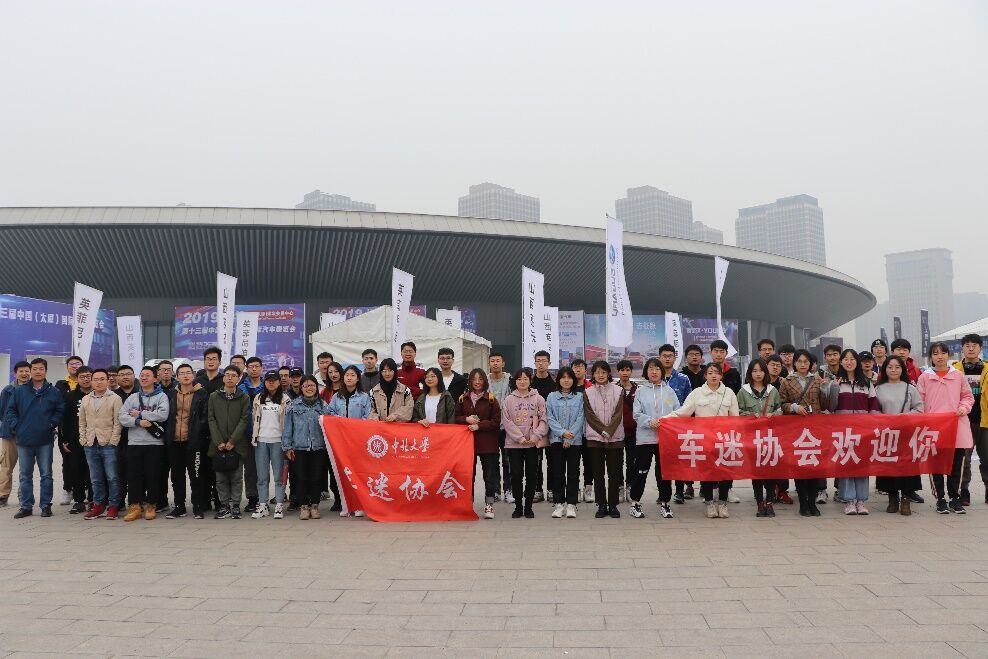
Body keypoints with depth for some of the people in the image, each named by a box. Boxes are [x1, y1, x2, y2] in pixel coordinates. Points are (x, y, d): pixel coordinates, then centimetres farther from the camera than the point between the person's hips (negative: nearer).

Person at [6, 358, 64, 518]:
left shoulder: (54, 392, 2)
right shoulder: (19, 391, 5)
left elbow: (60, 411, 4)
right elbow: (10, 411, 7)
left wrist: (52, 424, -9)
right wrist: (15, 426, -5)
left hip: (45, 440, -1)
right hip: (24, 440, 2)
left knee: (46, 475, 4)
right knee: (25, 475, 9)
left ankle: (46, 505, 12)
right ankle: (26, 506, 18)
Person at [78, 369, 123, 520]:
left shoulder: (115, 399, -2)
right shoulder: (85, 400, 14)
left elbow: (117, 422, -6)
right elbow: (82, 422, 17)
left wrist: (113, 441, -11)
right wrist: (83, 439, 7)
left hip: (108, 445, -4)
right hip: (90, 445, 5)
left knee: (112, 477, -1)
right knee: (96, 479, 10)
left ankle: (113, 506, 7)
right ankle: (99, 505, 19)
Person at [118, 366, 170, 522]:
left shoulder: (161, 396, 3)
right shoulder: (132, 397, 13)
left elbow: (162, 415, -15)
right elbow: (122, 417, 2)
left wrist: (140, 414, -9)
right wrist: (138, 422, -15)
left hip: (155, 443, -3)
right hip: (134, 442, 3)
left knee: (153, 475, 1)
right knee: (134, 475, 2)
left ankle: (151, 506, 12)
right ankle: (135, 506, 10)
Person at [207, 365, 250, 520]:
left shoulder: (244, 398, 3)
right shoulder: (214, 397, 8)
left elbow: (244, 421, -3)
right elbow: (211, 420, 3)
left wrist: (232, 441, -12)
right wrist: (218, 441, -8)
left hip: (237, 444, -2)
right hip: (218, 445, 2)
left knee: (236, 477, 2)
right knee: (221, 478, 5)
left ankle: (235, 506, 10)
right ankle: (224, 506, 13)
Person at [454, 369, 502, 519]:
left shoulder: (491, 399, -2)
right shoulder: (463, 398, 7)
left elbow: (496, 421, -5)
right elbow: (456, 418, 10)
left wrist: (479, 425, -15)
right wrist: (467, 419, -9)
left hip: (487, 443, -2)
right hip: (467, 441, 2)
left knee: (490, 475, 2)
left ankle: (489, 505, 11)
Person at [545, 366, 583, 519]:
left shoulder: (580, 397, 4)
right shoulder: (551, 397, 6)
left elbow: (580, 418, -3)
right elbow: (549, 418, 0)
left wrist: (570, 437, -11)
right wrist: (562, 432, -14)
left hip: (575, 440, -1)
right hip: (556, 439, 1)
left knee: (573, 472, 2)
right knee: (557, 472, 3)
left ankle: (571, 504, 8)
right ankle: (558, 503, 9)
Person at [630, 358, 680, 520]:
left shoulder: (669, 391, 7)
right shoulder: (641, 391, 2)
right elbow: (637, 414, -4)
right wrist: (649, 422, -20)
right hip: (645, 437, -2)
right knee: (641, 471, 3)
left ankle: (664, 503, 21)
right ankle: (635, 503, 15)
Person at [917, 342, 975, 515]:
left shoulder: (958, 376, 6)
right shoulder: (924, 377, 3)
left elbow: (968, 396, 13)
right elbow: (919, 402, 3)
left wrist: (964, 407, -6)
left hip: (957, 426, 1)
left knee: (956, 464, 4)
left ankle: (955, 498, 16)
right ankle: (940, 499, 15)